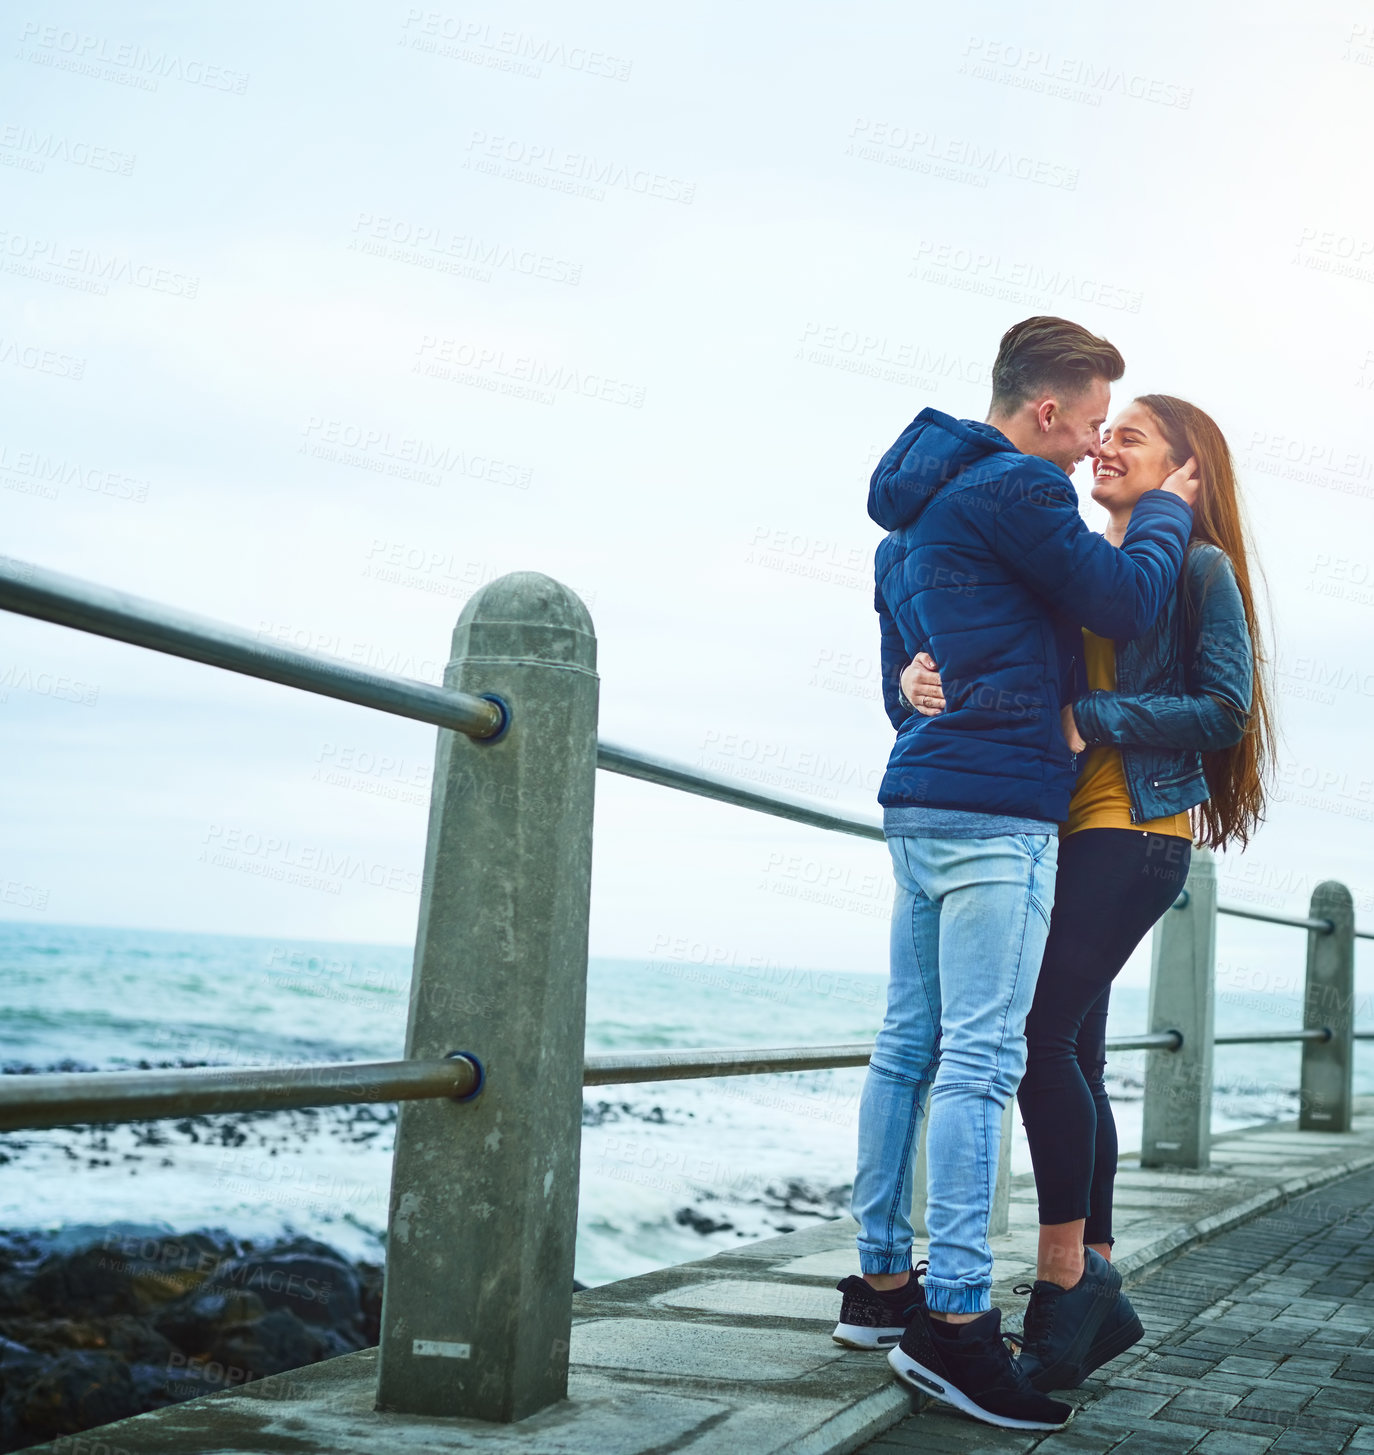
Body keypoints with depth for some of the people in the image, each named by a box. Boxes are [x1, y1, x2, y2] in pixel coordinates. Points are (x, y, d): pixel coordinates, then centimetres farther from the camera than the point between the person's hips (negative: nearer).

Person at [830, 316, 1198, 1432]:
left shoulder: (918, 511, 22)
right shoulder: (1013, 489, -9)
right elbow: (1125, 603, -7)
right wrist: (1166, 511, 9)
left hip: (921, 798, 10)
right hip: (997, 806, -10)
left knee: (909, 1047, 11)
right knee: (981, 1059, -12)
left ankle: (883, 1279, 16)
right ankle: (952, 1319, -13)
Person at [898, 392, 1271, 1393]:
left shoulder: (1197, 567, 0)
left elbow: (1224, 709, -9)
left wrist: (1089, 723, -18)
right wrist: (921, 679, -13)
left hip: (1135, 828, -7)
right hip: (1060, 833, 7)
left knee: (1039, 1032, -17)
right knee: (1074, 1058, 6)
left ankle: (1061, 1283, -8)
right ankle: (1099, 1288, 14)